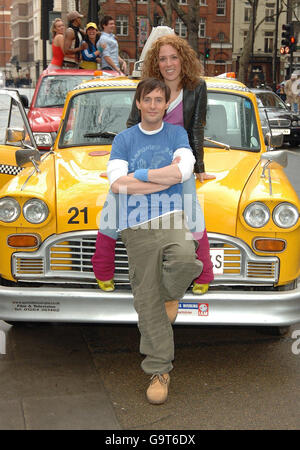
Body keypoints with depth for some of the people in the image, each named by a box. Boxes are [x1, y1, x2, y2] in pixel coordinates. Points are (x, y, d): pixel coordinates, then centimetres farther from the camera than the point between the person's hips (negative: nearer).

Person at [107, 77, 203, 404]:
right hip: (137, 227, 1)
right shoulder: (123, 140, 9)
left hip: (171, 218, -1)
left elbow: (184, 170, -9)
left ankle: (169, 292, 1)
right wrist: (166, 175, -7)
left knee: (185, 259, -34)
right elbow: (116, 183, -7)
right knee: (147, 302, 2)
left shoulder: (177, 134, 10)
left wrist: (138, 175, -8)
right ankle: (159, 369, 16)